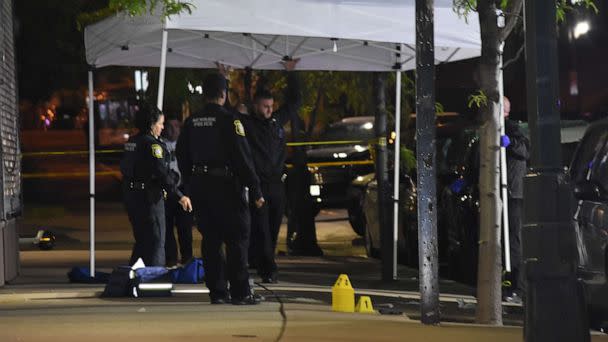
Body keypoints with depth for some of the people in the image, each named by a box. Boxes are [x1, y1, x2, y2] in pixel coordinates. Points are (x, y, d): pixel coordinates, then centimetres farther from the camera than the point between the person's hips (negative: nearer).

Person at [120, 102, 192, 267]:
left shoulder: (131, 142, 11)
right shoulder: (152, 144, -15)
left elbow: (125, 168, 16)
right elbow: (162, 172, -21)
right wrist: (180, 196, -21)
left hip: (131, 196, 9)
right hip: (149, 197, -9)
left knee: (141, 240, 19)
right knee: (156, 242, -3)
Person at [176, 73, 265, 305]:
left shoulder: (191, 123, 7)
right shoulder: (229, 121, -11)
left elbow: (182, 158, 12)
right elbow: (243, 158, -14)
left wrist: (191, 186, 19)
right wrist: (255, 190, -11)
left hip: (200, 187, 6)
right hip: (226, 186, -6)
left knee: (210, 240, 11)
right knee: (237, 239, 0)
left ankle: (217, 292, 11)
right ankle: (240, 293, -2)